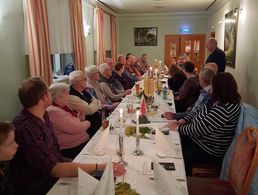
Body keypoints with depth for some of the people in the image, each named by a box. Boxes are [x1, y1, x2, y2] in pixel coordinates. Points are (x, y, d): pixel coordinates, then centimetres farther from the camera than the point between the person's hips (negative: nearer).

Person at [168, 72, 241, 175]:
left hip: (210, 151, -9)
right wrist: (182, 121, -4)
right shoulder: (218, 100, -2)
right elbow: (199, 112, 10)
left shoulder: (225, 108, -31)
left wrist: (178, 127, -16)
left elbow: (199, 130, -29)